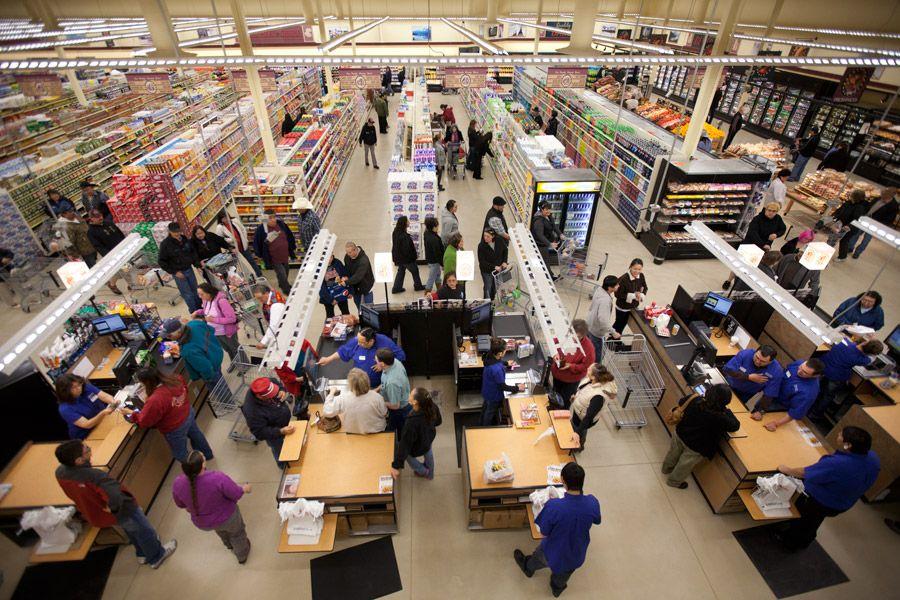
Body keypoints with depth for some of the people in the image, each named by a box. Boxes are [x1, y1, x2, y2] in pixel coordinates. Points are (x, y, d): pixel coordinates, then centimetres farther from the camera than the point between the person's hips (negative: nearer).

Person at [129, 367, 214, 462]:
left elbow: (143, 422, -20)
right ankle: (207, 454, 59)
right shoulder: (175, 379, -20)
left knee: (181, 455, 20)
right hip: (188, 412, 7)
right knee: (195, 435, 34)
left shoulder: (155, 401, -37)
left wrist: (131, 413, -4)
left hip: (175, 430, -7)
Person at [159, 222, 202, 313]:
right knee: (187, 294, 0)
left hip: (189, 269, 5)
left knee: (195, 290, 17)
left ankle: (200, 307, 32)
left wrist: (197, 262, 2)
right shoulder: (165, 244, -15)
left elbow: (192, 251, 15)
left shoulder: (184, 238, 0)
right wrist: (175, 272, -15)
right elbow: (162, 262, -10)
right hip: (178, 272, -5)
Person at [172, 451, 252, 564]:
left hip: (202, 523, 4)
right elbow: (236, 494, -23)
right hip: (227, 518, -3)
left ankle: (229, 544, 64)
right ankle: (242, 555, 55)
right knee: (236, 533, 30)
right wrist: (245, 488, 0)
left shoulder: (178, 483, -26)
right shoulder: (217, 478, -39)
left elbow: (180, 504, -5)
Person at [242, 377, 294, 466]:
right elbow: (260, 433, -30)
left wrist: (282, 390, -25)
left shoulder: (268, 385, -28)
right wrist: (281, 431, -38)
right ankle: (284, 467, 56)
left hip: (286, 421, 5)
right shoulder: (253, 411, -42)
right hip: (275, 433, -5)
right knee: (280, 451, 25)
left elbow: (277, 382, -4)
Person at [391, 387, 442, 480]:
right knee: (428, 452, 36)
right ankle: (430, 474, 65)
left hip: (418, 448, -5)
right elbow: (438, 421, -7)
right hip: (430, 437, 5)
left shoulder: (412, 422, -44)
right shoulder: (432, 407, -29)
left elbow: (405, 444, -34)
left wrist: (395, 466, -23)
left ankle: (422, 471, 42)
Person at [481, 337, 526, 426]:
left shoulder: (489, 355, -19)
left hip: (487, 390, 8)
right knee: (491, 412, 21)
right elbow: (503, 387, -29)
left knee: (486, 407, 32)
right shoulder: (497, 370, -43)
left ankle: (482, 424, 59)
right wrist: (517, 388, -16)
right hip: (494, 395, -8)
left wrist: (506, 363, 21)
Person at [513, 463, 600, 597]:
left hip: (554, 553, -2)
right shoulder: (593, 503, -29)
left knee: (538, 557, 35)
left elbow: (543, 533, -21)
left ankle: (528, 568, 65)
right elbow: (596, 521, -4)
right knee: (563, 577, 37)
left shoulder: (553, 506, -40)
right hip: (577, 555, 2)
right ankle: (557, 588, 67)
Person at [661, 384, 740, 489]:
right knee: (684, 466, 25)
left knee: (673, 454, 33)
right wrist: (728, 411, -1)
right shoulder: (719, 418, -34)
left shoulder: (695, 400, -22)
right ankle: (674, 481, 50)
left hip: (679, 434, 4)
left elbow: (681, 402, 1)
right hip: (694, 448, -4)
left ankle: (666, 468, 60)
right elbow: (735, 426, -14)